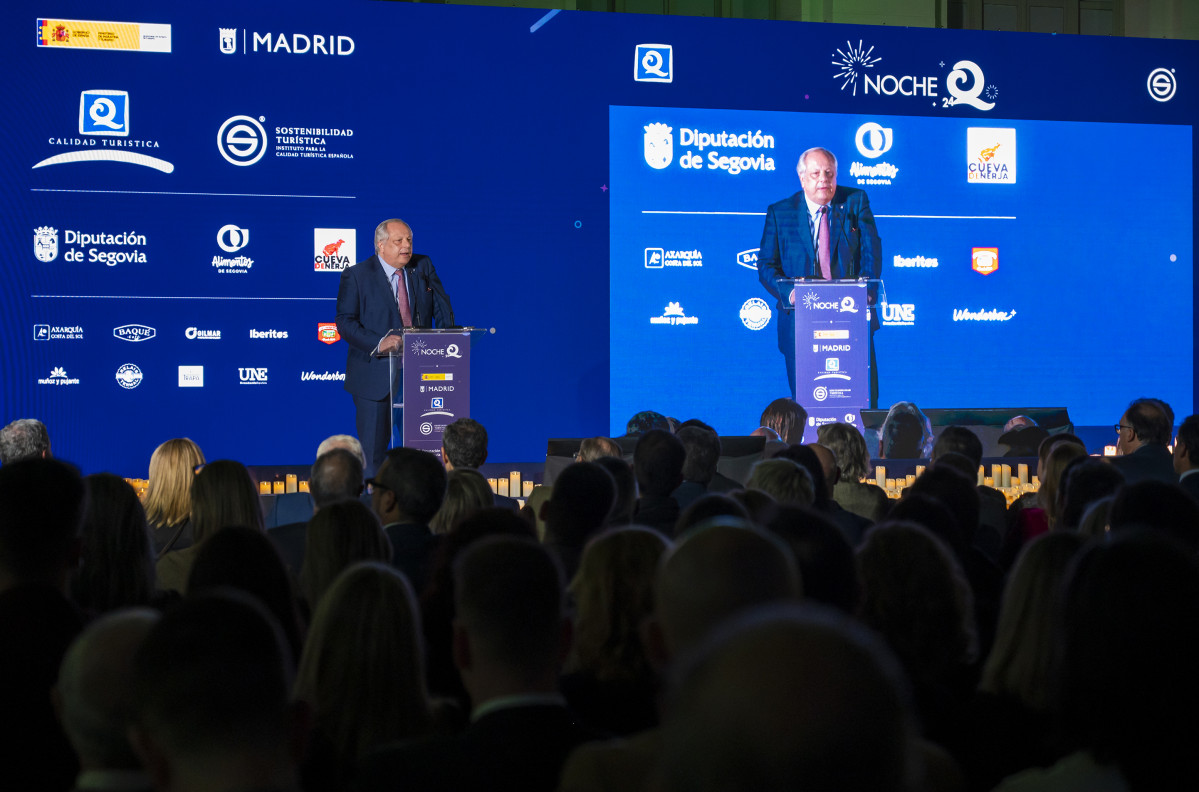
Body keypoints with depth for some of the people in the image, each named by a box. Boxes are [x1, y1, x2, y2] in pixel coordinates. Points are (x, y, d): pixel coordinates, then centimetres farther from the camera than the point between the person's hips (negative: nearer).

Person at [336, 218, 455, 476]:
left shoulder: (423, 267, 8)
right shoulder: (356, 276, -3)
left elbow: (443, 310, 12)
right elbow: (345, 322, -9)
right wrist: (378, 343, -24)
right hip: (376, 376, -3)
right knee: (372, 452, 0)